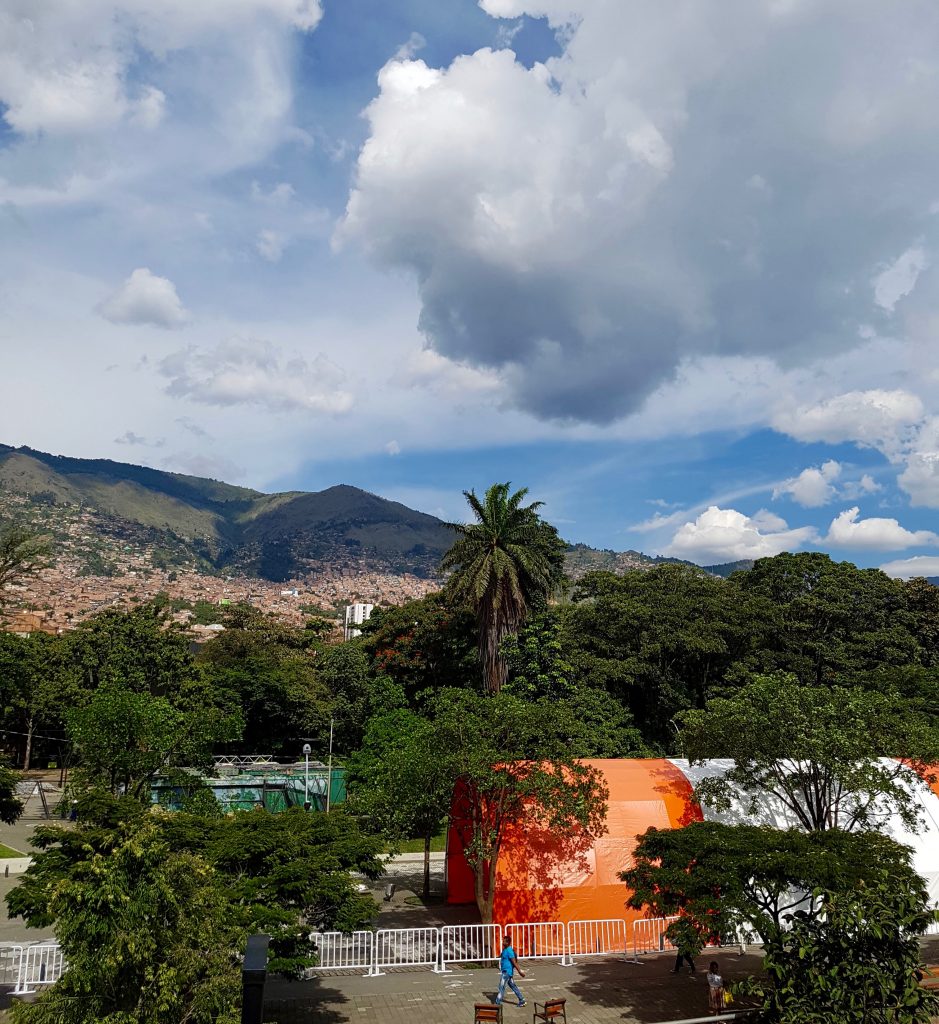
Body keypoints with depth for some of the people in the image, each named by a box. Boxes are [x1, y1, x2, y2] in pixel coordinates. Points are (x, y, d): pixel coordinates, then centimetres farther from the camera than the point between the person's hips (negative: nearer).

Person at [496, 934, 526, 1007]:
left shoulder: (509, 951, -21)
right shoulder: (505, 950, 9)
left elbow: (514, 962, -22)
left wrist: (520, 971, -21)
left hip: (507, 972, -10)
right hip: (505, 971, 10)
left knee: (501, 987, -3)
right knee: (513, 986, 15)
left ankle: (498, 1003, 4)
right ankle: (522, 1000, 22)